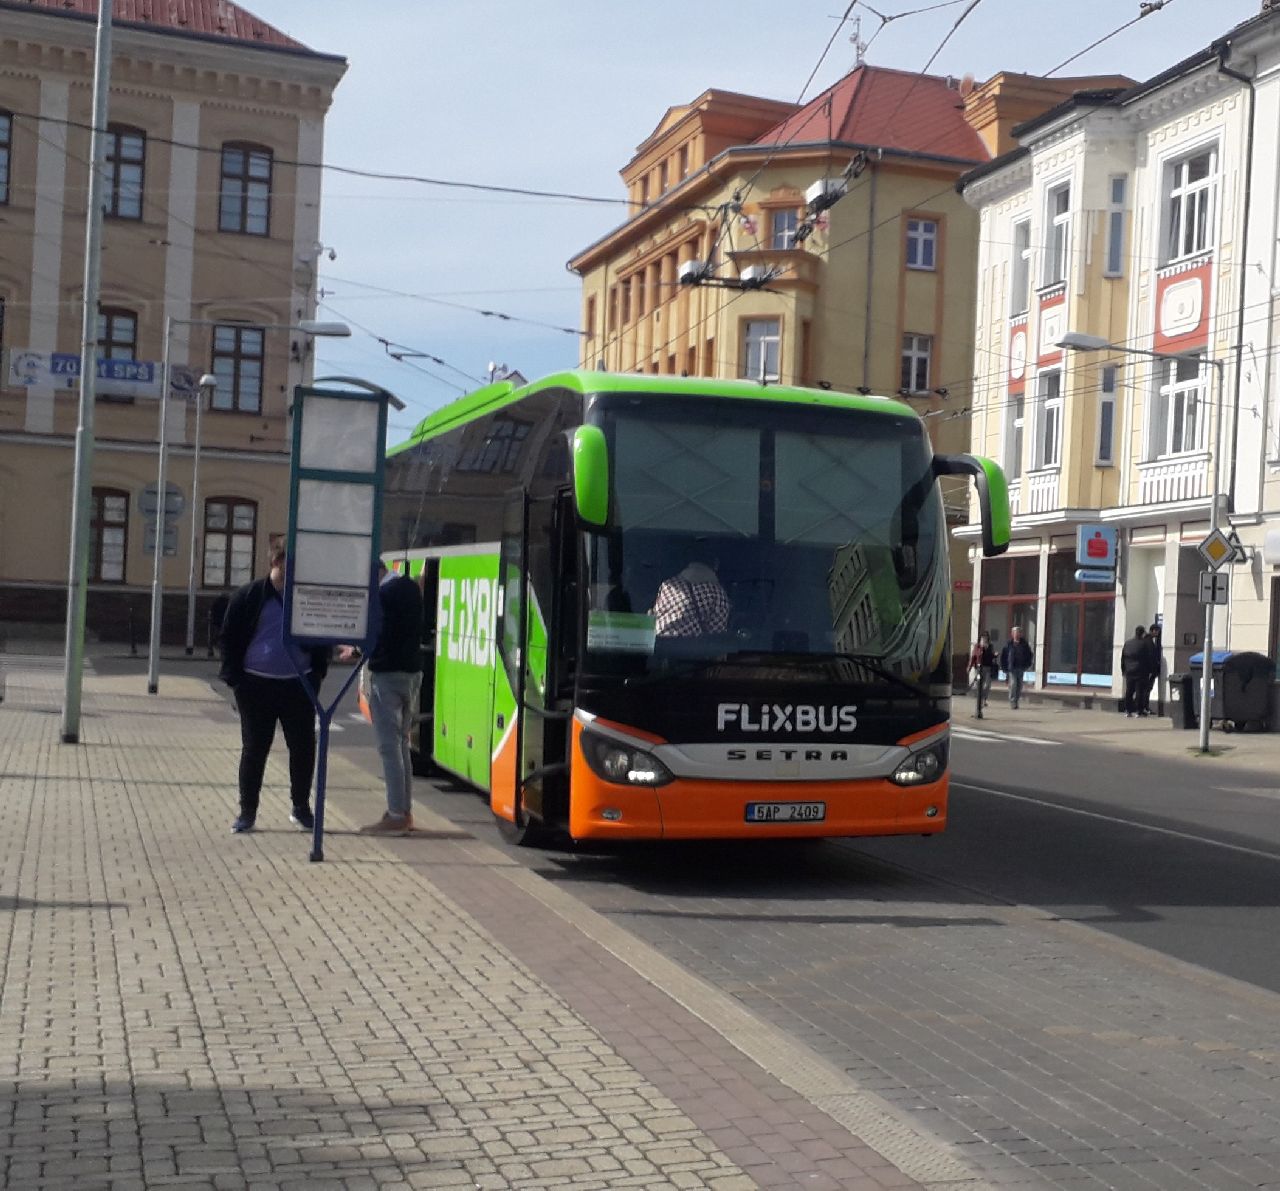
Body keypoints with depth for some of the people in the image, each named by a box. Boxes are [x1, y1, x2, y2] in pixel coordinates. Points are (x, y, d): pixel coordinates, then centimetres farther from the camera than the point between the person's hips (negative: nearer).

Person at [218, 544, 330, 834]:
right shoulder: (250, 596, -2)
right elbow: (228, 638, 1)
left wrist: (317, 674, 0)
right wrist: (235, 678, -6)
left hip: (298, 686, 2)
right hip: (257, 686, -2)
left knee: (303, 747, 4)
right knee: (254, 750, 4)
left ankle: (301, 807, 21)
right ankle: (247, 811, 15)